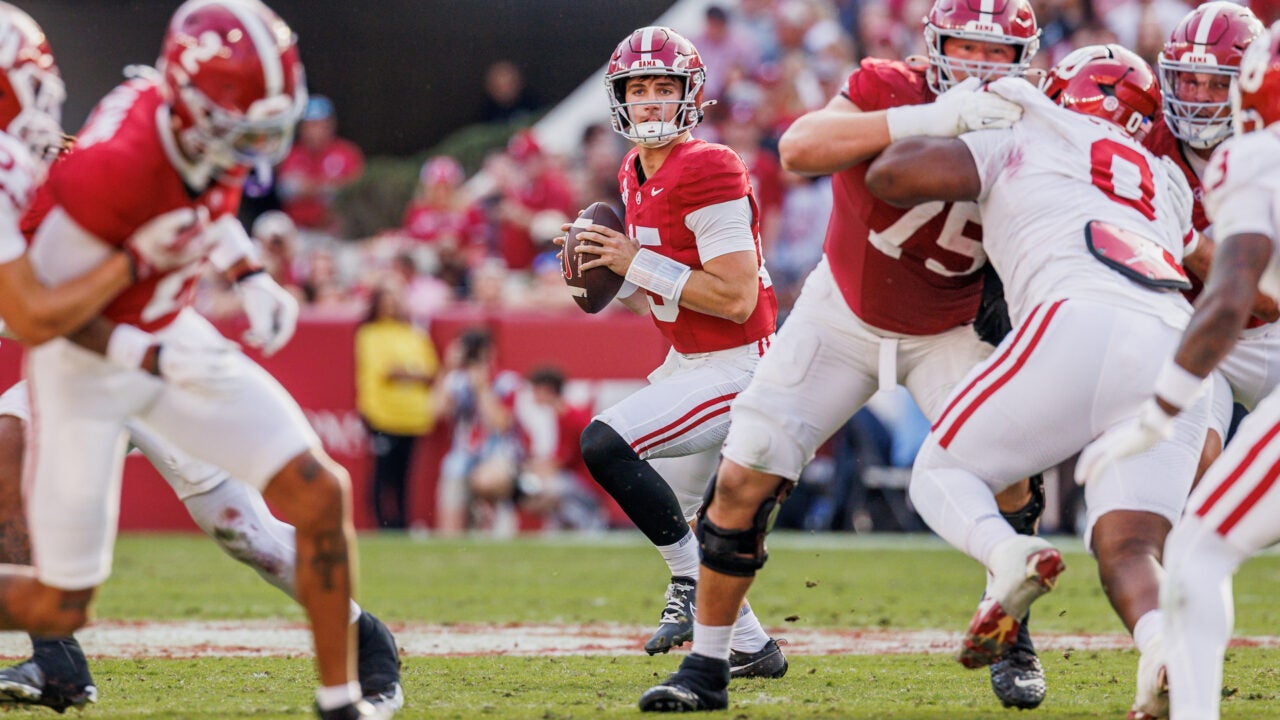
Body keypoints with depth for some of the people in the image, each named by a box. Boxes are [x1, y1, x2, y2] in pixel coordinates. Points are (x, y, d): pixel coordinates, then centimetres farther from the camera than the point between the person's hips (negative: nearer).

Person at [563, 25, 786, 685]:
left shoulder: (707, 172, -21)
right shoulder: (637, 177, 9)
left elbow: (736, 298, -25)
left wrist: (637, 263, -22)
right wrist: (607, 274, 0)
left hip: (736, 369, -10)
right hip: (687, 363, 10)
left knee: (605, 443, -22)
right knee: (673, 512, 17)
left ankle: (693, 580, -9)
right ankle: (752, 649, 27)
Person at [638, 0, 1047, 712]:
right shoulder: (887, 89, -23)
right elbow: (799, 148, -43)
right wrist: (929, 119, -51)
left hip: (949, 329, 1)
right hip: (845, 314, -1)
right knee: (743, 479, -7)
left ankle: (1014, 645, 6)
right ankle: (706, 666, 7)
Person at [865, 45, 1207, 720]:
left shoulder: (1018, 143, 19)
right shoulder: (1169, 182, 34)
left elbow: (891, 173, 12)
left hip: (1082, 323, -4)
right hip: (1177, 349, 4)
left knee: (941, 472, 12)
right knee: (1126, 552, 0)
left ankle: (1006, 556, -21)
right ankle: (1166, 646, -34)